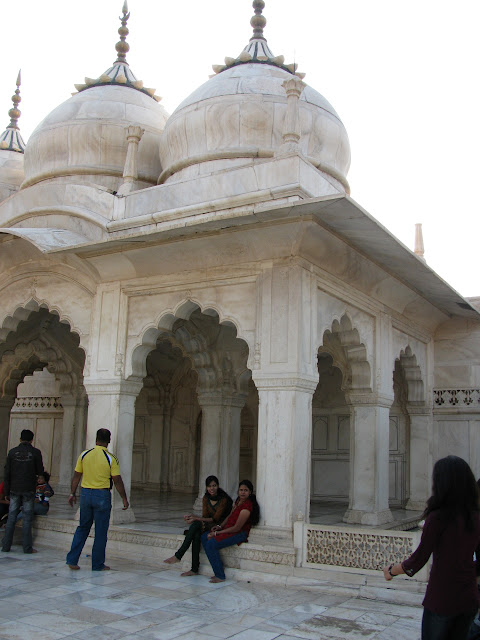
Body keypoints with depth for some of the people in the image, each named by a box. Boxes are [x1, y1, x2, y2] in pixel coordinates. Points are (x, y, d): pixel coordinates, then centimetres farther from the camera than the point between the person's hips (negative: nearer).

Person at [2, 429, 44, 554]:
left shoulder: (12, 452, 1)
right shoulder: (35, 452, -5)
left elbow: (7, 474, 2)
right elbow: (40, 472, -1)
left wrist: (7, 492, 8)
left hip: (14, 490, 2)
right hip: (28, 490, -2)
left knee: (11, 518, 9)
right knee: (27, 519, 2)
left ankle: (6, 545, 12)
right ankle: (27, 547, 3)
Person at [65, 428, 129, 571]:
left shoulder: (84, 455, 0)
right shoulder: (110, 459, -10)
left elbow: (76, 476, 5)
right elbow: (117, 480, -8)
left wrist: (72, 493, 16)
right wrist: (124, 499, 1)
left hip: (85, 493, 4)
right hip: (102, 496, -4)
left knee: (83, 527, 17)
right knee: (100, 531, 6)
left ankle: (72, 559, 14)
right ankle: (97, 564, 13)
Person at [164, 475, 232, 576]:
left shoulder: (224, 499, -14)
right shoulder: (206, 498, 6)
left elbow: (215, 519, -18)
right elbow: (205, 516, 1)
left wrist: (196, 518, -25)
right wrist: (201, 523, -23)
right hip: (207, 526, 6)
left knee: (196, 524, -30)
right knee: (196, 535, -31)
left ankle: (178, 556, -29)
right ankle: (194, 569, -28)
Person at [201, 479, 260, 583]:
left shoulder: (247, 507, -23)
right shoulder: (238, 500, 7)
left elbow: (236, 528, -22)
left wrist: (217, 533, -16)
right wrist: (219, 526, 2)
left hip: (240, 533, -10)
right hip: (229, 529, 10)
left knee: (211, 544, -23)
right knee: (204, 537, 1)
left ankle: (220, 576, -11)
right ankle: (218, 570, 2)